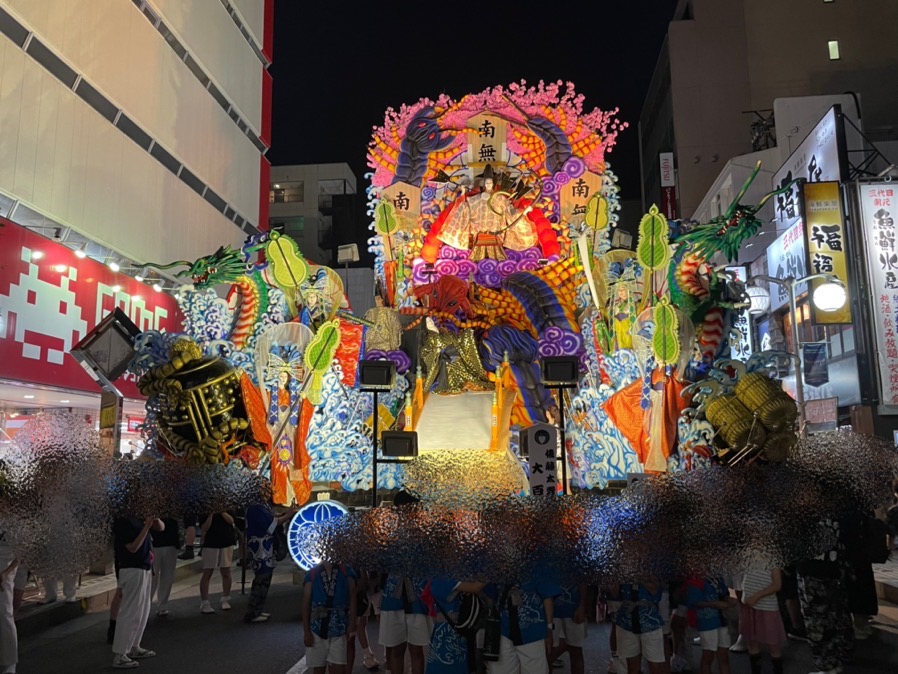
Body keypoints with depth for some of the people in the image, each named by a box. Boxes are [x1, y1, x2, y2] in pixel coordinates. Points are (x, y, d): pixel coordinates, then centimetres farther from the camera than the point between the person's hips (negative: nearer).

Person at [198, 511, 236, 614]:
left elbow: (231, 521, -11)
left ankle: (225, 600, 17)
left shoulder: (225, 511, 6)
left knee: (226, 573, 6)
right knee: (207, 574, -4)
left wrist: (222, 511, -14)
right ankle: (204, 603, -1)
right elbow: (204, 529, -10)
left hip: (227, 544, 2)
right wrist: (211, 515, -18)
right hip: (210, 545, -2)